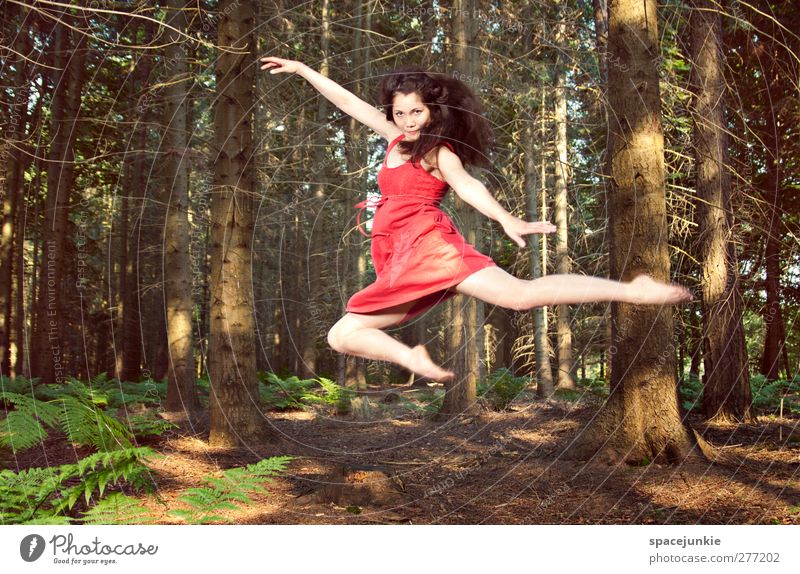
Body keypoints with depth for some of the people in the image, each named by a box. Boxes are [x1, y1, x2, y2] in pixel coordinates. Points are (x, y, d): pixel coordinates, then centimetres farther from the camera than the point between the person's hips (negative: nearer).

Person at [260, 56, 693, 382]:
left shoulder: (439, 150, 3)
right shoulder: (398, 139, 22)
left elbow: (466, 185, -16)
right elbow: (350, 103, 29)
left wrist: (507, 220, -34)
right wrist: (301, 69, 34)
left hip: (426, 242, -8)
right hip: (402, 266, 8)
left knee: (520, 294, -24)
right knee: (340, 335, 4)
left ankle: (634, 291, -22)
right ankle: (413, 360, -16)